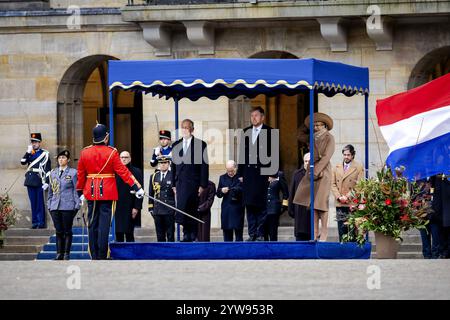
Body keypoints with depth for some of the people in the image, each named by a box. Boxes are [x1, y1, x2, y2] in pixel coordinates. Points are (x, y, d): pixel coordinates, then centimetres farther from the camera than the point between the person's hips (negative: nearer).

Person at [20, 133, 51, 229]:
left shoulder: (44, 154, 0)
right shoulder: (29, 153, 15)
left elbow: (48, 169, -4)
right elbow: (23, 162, 2)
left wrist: (46, 182, -10)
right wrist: (28, 152, -7)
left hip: (39, 182, -5)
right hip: (30, 181, 5)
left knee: (40, 202, -3)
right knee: (33, 202, 6)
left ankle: (41, 222, 0)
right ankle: (34, 222, 10)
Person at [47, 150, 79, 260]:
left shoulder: (73, 173, 1)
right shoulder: (53, 173, 13)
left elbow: (76, 190, 0)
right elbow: (50, 190, 18)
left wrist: (77, 205, -5)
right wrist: (49, 204, 13)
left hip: (68, 206, -4)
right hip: (55, 206, 4)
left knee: (67, 230, 1)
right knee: (58, 231, 5)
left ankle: (66, 253, 5)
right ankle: (59, 253, 9)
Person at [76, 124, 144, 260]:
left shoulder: (85, 152, 2)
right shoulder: (112, 152, -9)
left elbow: (80, 175, 9)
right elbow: (123, 171, -10)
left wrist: (80, 192, 21)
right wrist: (137, 187, -6)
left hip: (91, 192, 3)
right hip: (107, 192, -3)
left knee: (92, 224, 9)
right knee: (104, 223, -2)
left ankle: (94, 256, 11)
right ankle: (102, 256, -3)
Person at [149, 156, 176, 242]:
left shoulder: (173, 176, 1)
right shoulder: (154, 176, 12)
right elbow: (151, 194, 15)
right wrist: (150, 208, 9)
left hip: (169, 210, -3)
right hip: (157, 210, 3)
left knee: (170, 234, -1)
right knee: (160, 235, 5)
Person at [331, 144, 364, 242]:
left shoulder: (359, 167, 3)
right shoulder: (337, 167, 16)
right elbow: (333, 184, 12)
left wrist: (348, 197, -12)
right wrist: (339, 197, -4)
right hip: (340, 204, 4)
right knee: (341, 229, 3)